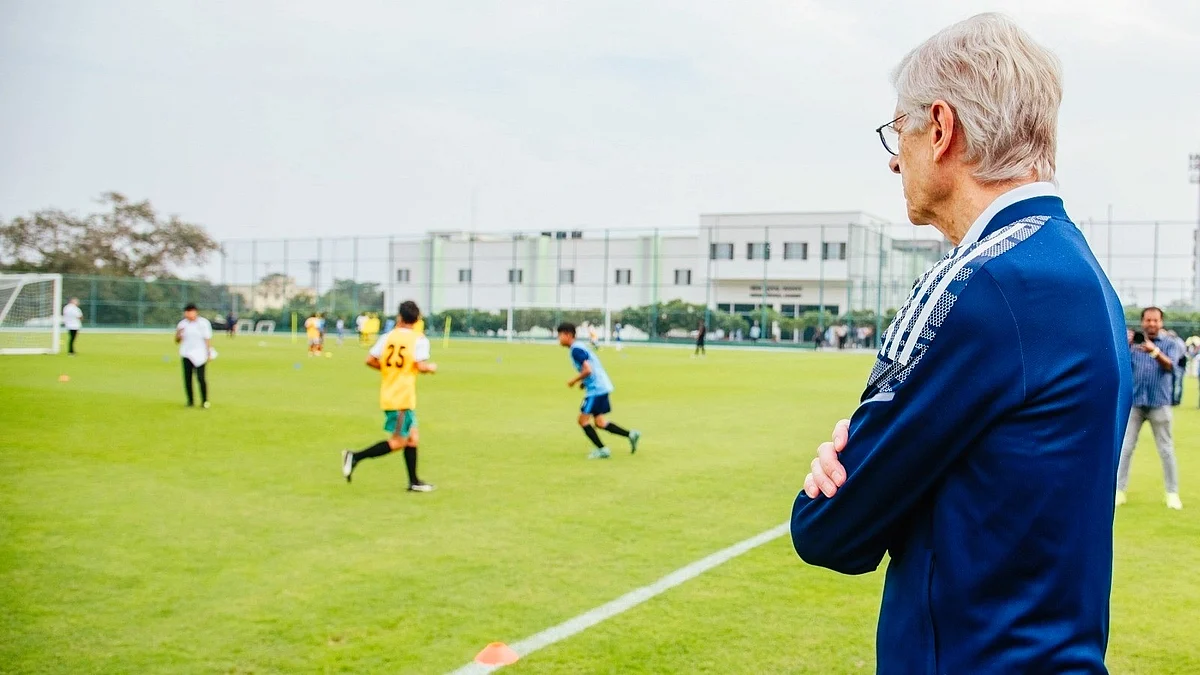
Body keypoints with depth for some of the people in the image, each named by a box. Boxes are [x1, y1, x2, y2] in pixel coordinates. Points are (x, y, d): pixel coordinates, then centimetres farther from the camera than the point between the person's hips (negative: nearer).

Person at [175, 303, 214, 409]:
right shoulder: (182, 324, 8)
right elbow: (177, 340, 11)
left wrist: (209, 353, -4)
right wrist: (178, 334, -10)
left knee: (201, 378, -9)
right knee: (187, 378, 0)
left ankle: (205, 401, 0)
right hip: (186, 355, 3)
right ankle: (190, 401, 10)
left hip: (200, 355, -3)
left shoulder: (204, 323, -1)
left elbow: (208, 339, 1)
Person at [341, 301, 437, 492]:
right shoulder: (419, 340, -10)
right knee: (398, 442, 0)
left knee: (412, 437, 15)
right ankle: (355, 457, -8)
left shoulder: (388, 337, 5)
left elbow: (370, 360, 2)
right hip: (403, 398, -7)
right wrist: (432, 367, 3)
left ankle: (414, 482, 18)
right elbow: (421, 366, -19)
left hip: (389, 395, 7)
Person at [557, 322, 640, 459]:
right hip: (602, 387, 10)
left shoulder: (576, 350, -15)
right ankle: (631, 434, 11)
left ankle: (602, 450, -2)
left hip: (596, 389, -10)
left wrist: (574, 381, -10)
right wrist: (584, 382, 15)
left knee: (583, 419, -4)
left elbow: (588, 370, -23)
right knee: (599, 421, 14)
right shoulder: (580, 347, 17)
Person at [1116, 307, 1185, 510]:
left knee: (1166, 449, 4)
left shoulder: (1170, 344, 0)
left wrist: (1155, 352, -37)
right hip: (1134, 402, 1)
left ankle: (1172, 493, 12)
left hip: (1159, 404, -1)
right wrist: (1126, 347, -23)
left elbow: (1170, 367, -18)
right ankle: (1119, 490, 7)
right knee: (1126, 447, 2)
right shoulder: (1133, 342, 5)